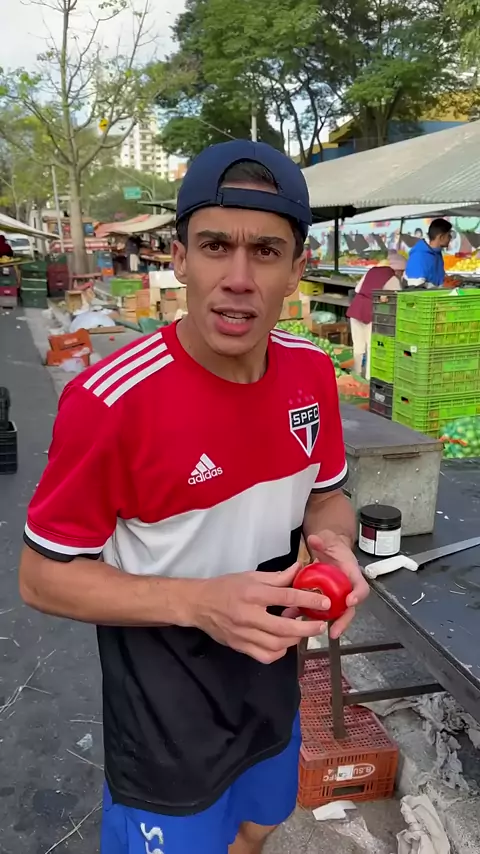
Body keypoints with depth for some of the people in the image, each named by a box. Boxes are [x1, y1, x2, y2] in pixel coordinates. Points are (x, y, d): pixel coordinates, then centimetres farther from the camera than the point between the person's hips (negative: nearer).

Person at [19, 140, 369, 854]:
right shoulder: (111, 399, -28)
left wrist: (333, 541, -17)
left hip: (274, 683, 6)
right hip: (166, 717, -5)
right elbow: (44, 577, -18)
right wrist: (198, 603, -31)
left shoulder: (312, 372, -10)